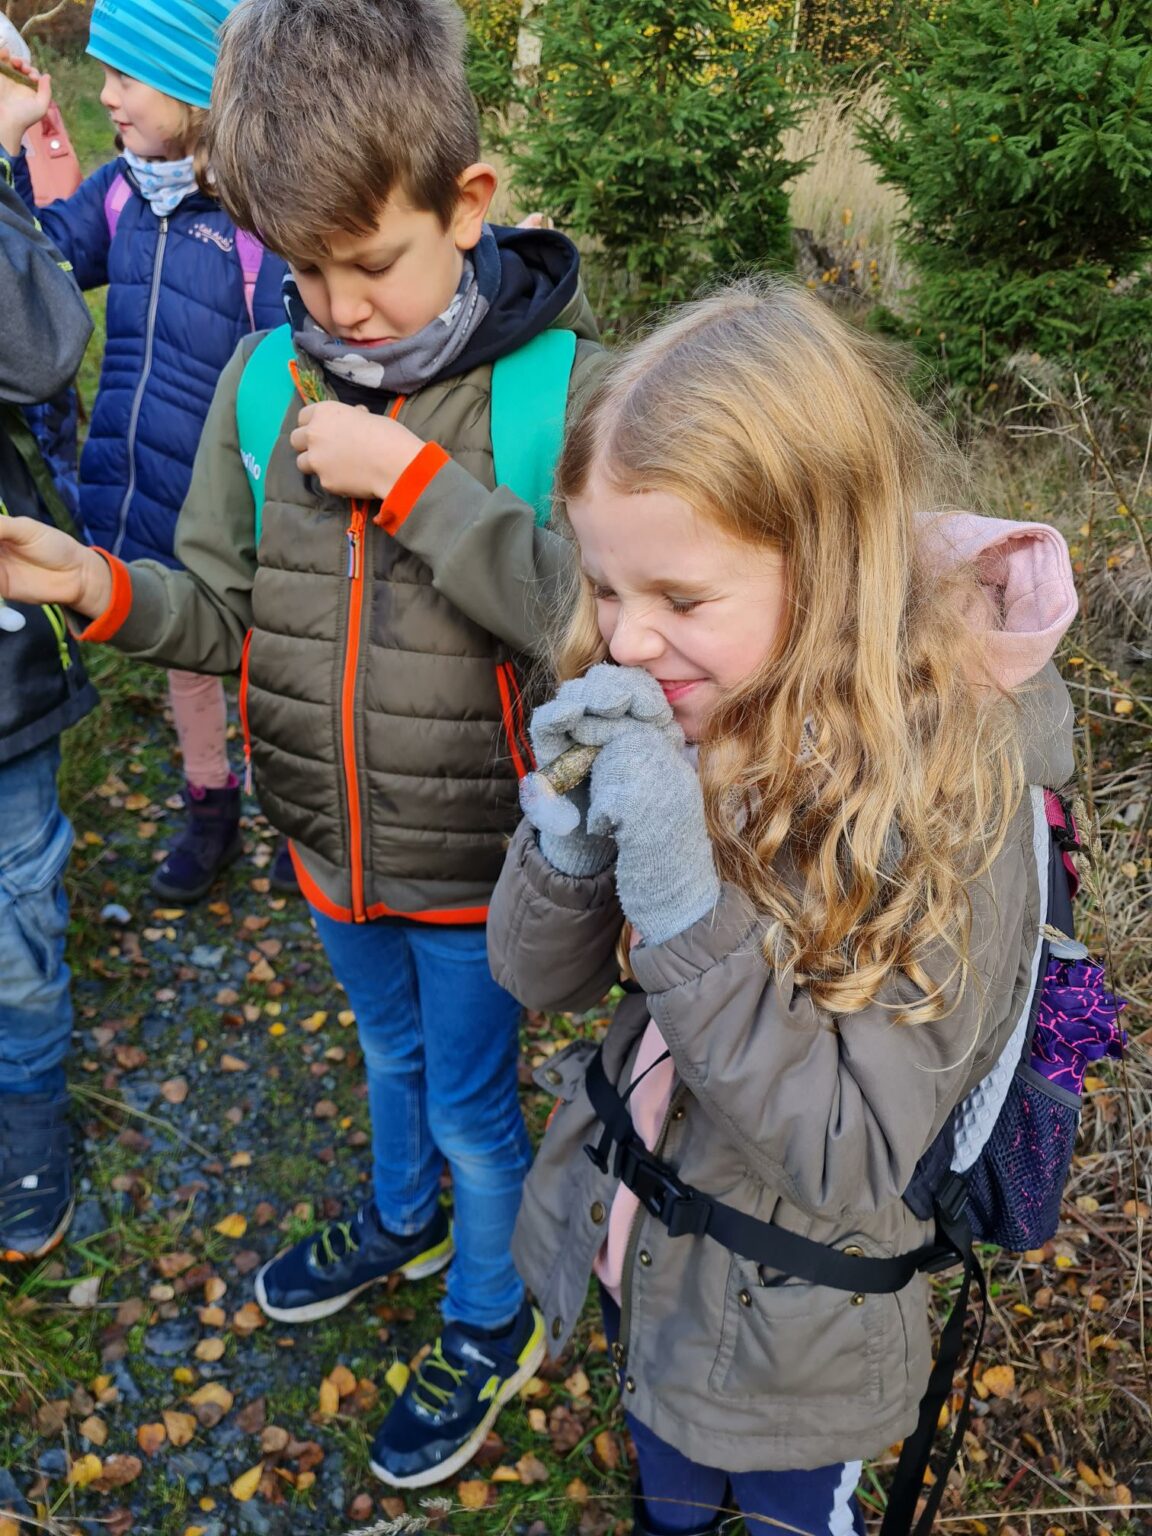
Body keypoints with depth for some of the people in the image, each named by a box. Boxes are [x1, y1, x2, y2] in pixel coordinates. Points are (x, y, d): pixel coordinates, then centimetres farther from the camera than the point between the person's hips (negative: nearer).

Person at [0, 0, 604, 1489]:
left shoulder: (564, 384, -20)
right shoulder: (266, 378, -6)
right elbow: (234, 611, 0)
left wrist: (416, 476, -30)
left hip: (475, 854, -4)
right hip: (333, 838, 5)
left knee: (473, 1105, 16)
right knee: (391, 1052, 30)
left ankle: (496, 1319, 47)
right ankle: (403, 1219, 61)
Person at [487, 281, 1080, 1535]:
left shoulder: (950, 782, -29)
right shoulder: (654, 717, -14)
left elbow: (857, 1167, -27)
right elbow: (539, 978, -7)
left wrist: (682, 903, -38)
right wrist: (572, 830, -27)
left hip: (788, 1329, -4)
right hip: (628, 1249, 5)